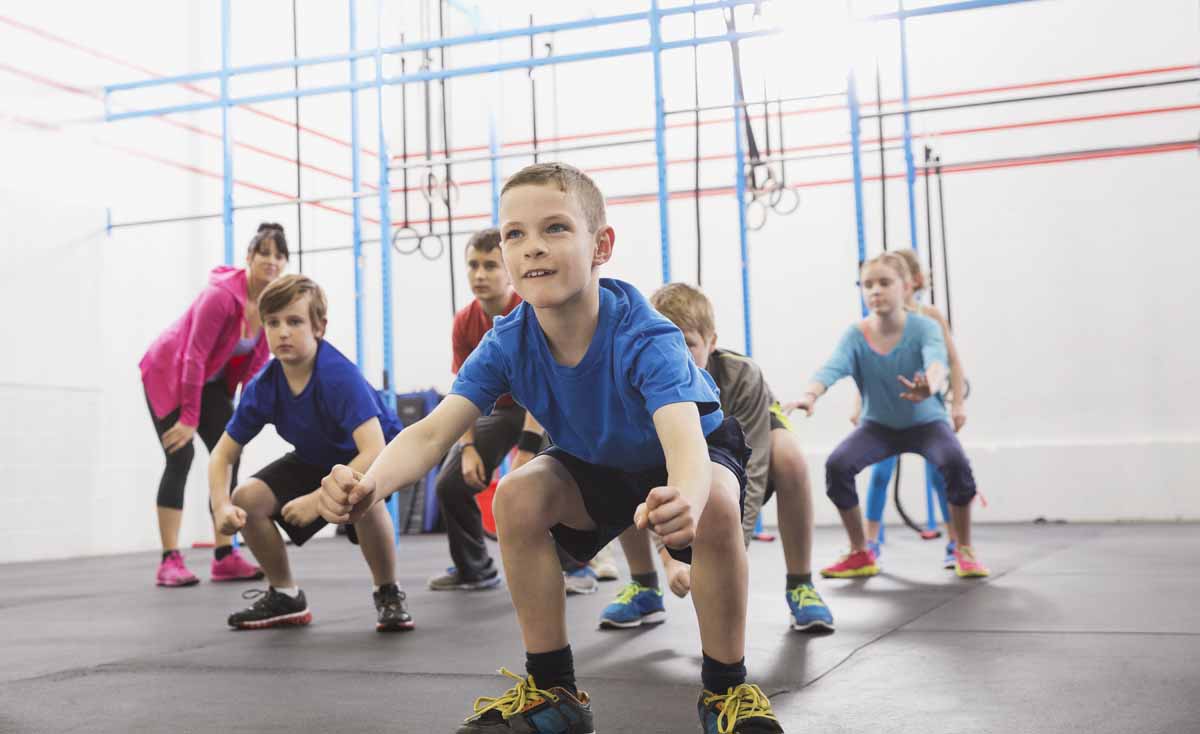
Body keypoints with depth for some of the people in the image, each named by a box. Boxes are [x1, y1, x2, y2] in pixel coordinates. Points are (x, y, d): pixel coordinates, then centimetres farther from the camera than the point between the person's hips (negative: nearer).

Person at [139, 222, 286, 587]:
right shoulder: (221, 295, -31)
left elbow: (257, 363, -3)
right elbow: (195, 356, -30)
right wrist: (189, 418, -29)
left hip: (210, 380, 7)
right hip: (167, 373, -7)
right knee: (180, 458, -15)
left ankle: (225, 557, 2)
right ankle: (170, 561, -13)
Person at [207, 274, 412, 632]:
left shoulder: (341, 376, -34)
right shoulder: (262, 387, -17)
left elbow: (374, 452, -44)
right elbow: (223, 454, -8)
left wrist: (318, 500, -43)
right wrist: (221, 506, -27)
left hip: (370, 456, -6)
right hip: (315, 460, 6)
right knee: (247, 498, -12)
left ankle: (389, 594, -13)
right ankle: (285, 596, 11)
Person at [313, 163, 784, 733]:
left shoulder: (643, 337, -37)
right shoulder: (507, 344, -23)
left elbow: (684, 439, -53)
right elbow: (433, 432, -31)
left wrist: (683, 499, -79)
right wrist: (371, 485, -54)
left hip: (693, 458, -4)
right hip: (597, 469, 4)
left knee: (714, 506, -37)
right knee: (518, 496, -24)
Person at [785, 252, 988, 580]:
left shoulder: (924, 327, -20)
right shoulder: (856, 336, -15)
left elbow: (937, 361, -41)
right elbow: (831, 368, -33)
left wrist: (930, 386, -66)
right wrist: (809, 395, -56)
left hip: (926, 422, -2)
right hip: (878, 426, 2)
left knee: (955, 462, -33)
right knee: (837, 464, -24)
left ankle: (964, 551, -7)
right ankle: (860, 555, -2)